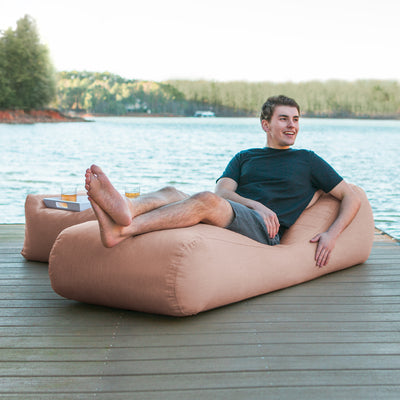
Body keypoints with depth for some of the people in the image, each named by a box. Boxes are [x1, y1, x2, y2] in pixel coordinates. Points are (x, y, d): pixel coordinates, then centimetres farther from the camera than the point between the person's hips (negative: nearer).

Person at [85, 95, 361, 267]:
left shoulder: (307, 160, 23)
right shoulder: (245, 158, 29)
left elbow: (352, 198, 19)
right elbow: (224, 190, 10)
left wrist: (332, 235, 1)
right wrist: (257, 204, -10)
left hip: (264, 231, -4)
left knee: (208, 200, -34)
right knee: (172, 192, -25)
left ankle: (121, 230, -54)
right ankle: (125, 210, -60)